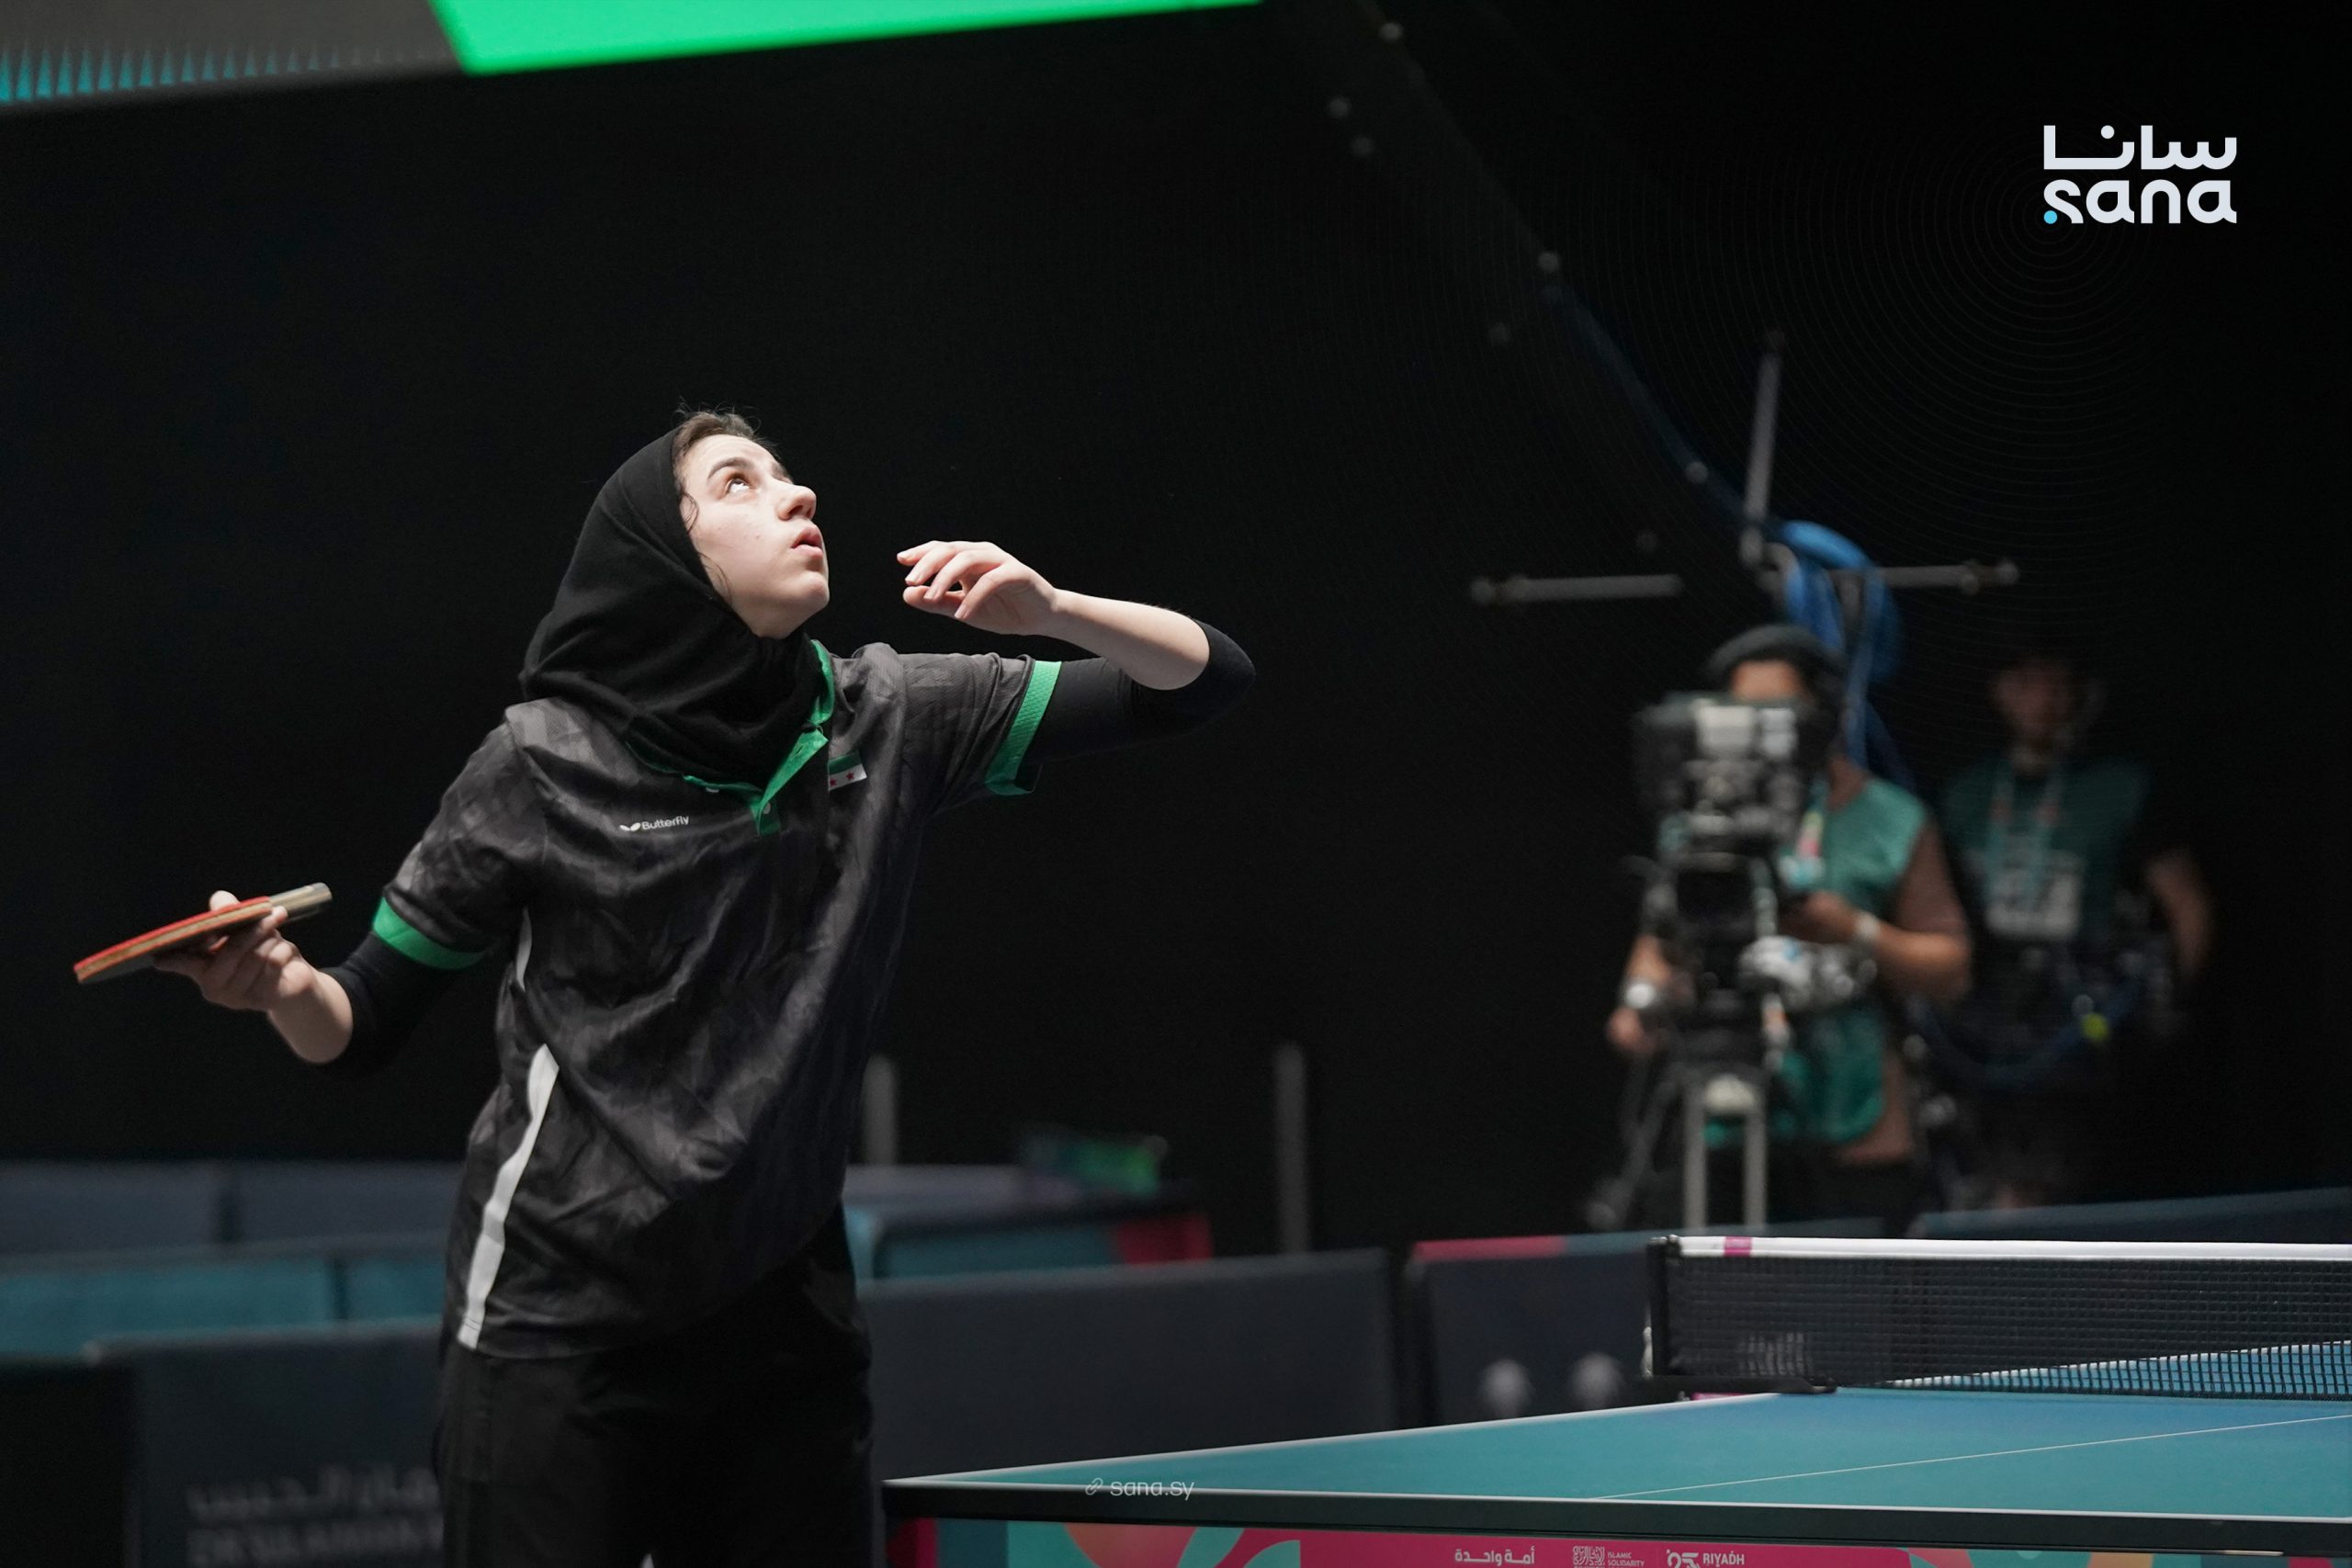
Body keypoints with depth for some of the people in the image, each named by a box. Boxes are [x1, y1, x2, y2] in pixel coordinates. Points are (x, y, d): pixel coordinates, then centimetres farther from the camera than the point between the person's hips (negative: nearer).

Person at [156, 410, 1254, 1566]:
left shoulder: (883, 721, 2)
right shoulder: (543, 766, -6)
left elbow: (1201, 679, 5)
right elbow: (359, 1028, 0)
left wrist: (1047, 609, -14)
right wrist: (279, 983, -22)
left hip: (785, 1328, 4)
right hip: (565, 1330, -3)